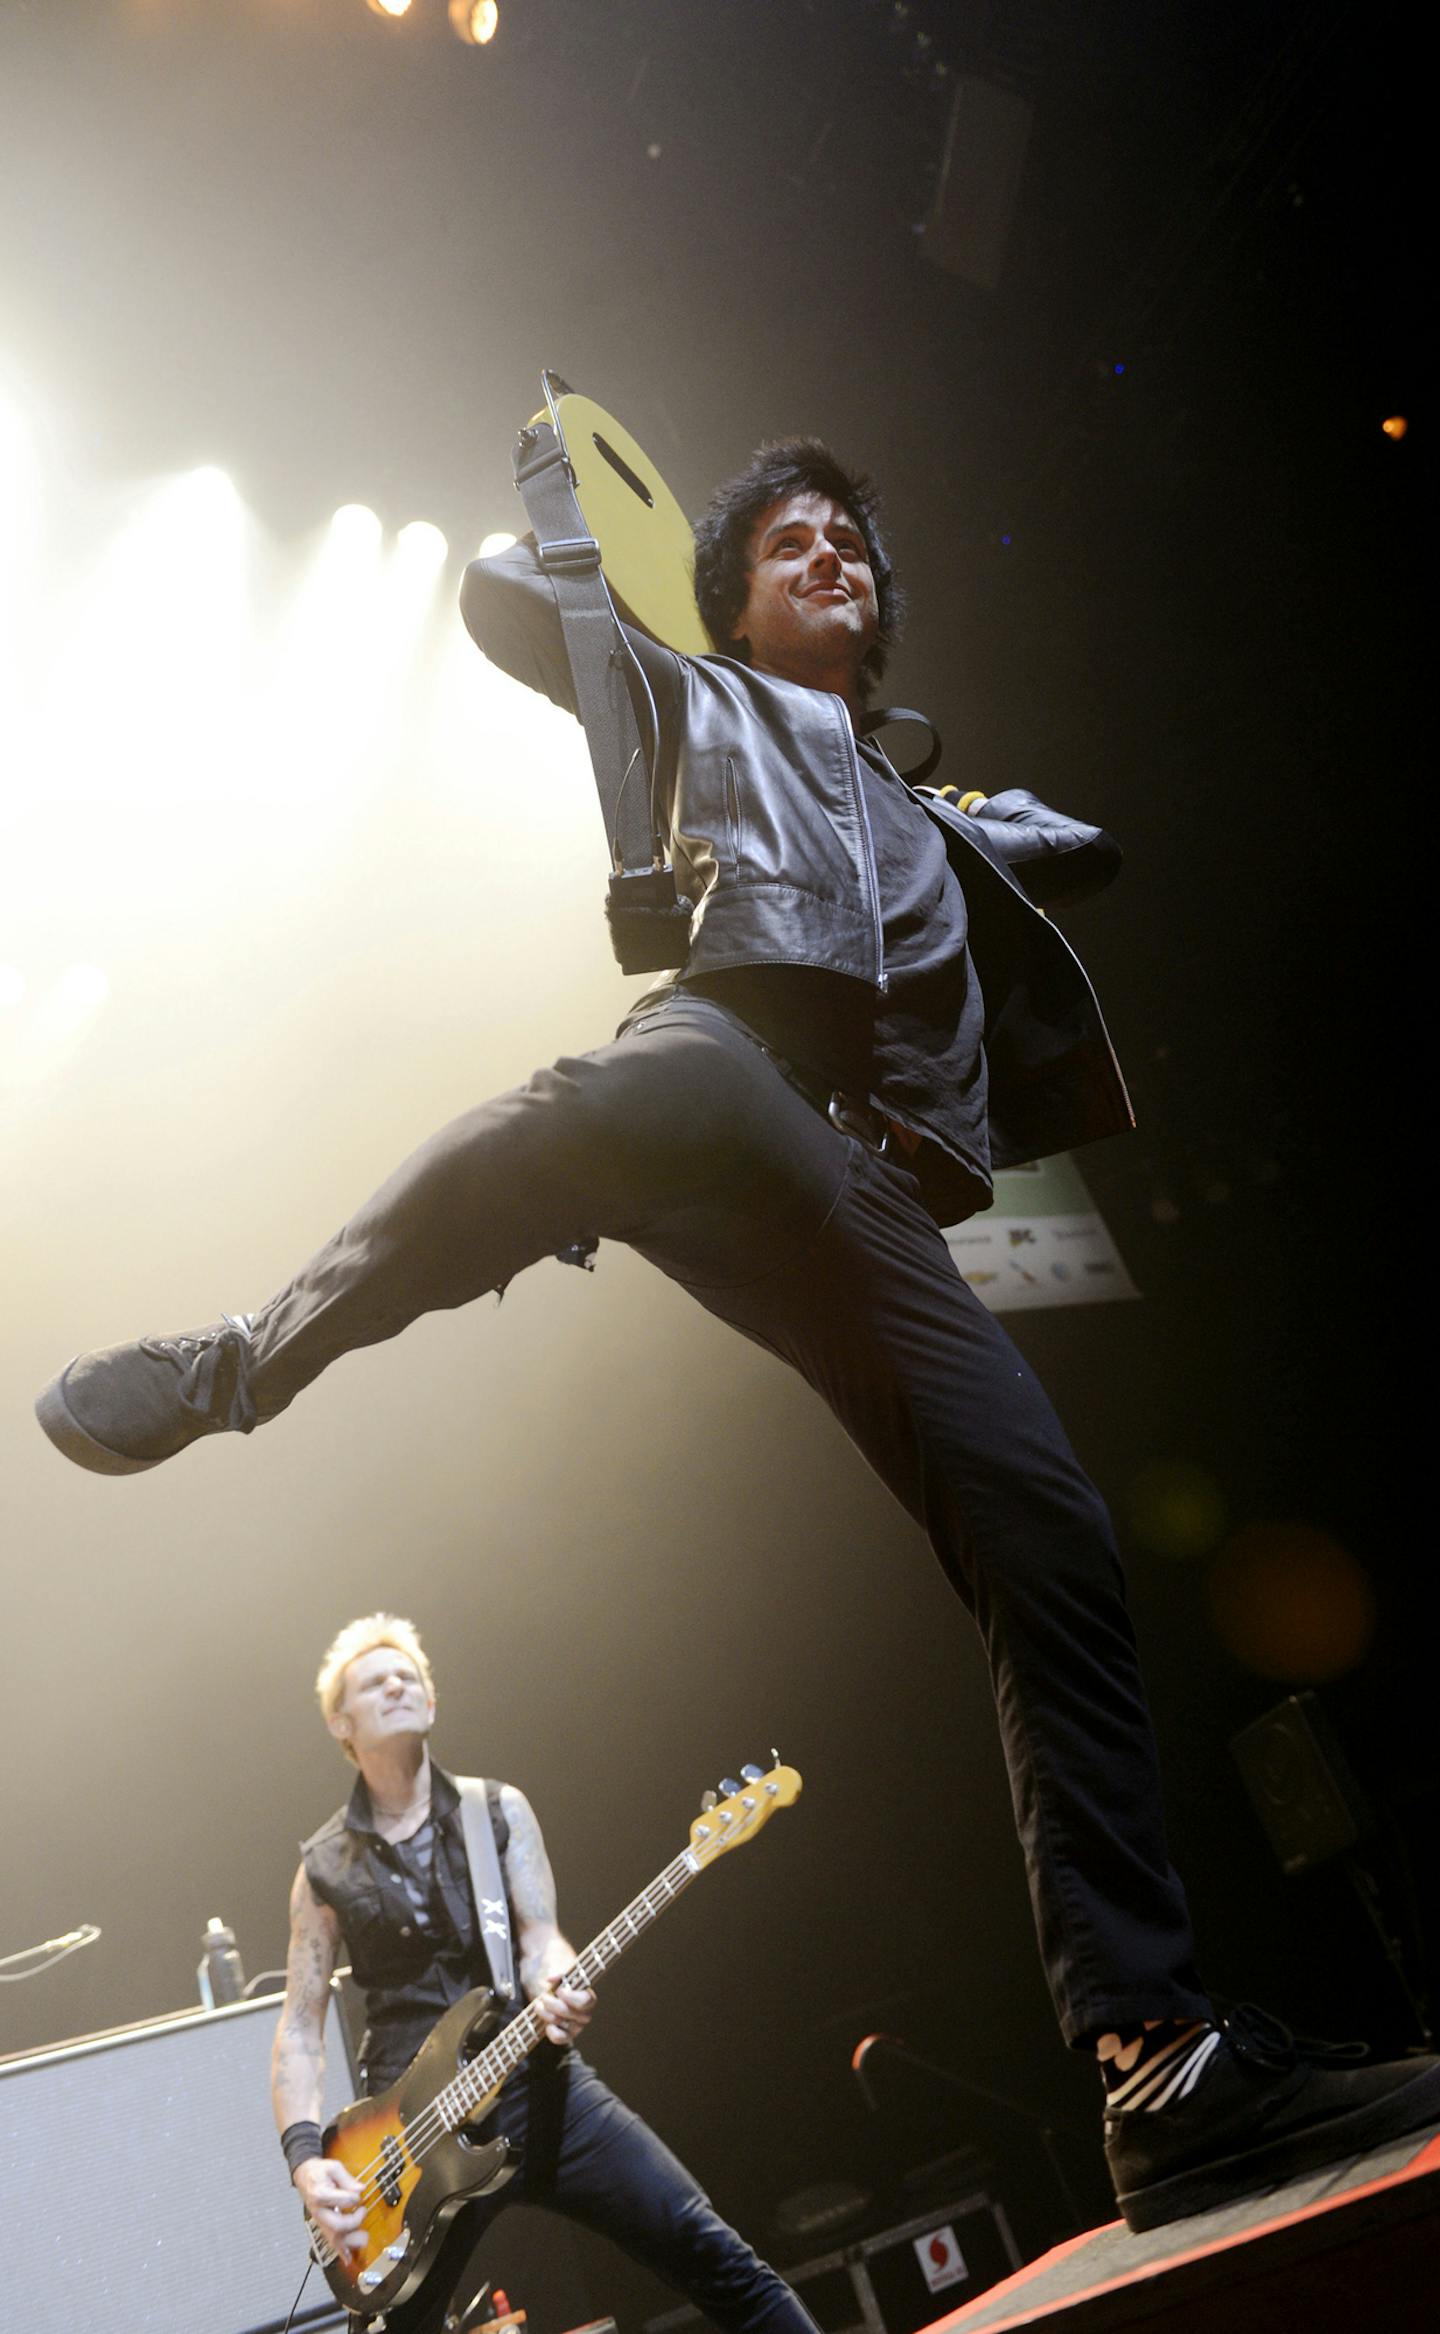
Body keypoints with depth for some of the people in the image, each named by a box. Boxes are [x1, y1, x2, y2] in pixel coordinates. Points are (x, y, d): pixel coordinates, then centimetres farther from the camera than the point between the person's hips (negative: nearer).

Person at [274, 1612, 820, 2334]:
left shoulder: (500, 1810, 5)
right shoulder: (325, 1867, 4)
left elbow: (539, 1935, -3)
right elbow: (299, 2025, 6)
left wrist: (555, 1989, -26)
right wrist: (306, 2158, -8)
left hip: (537, 2084, 0)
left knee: (706, 2248, -8)